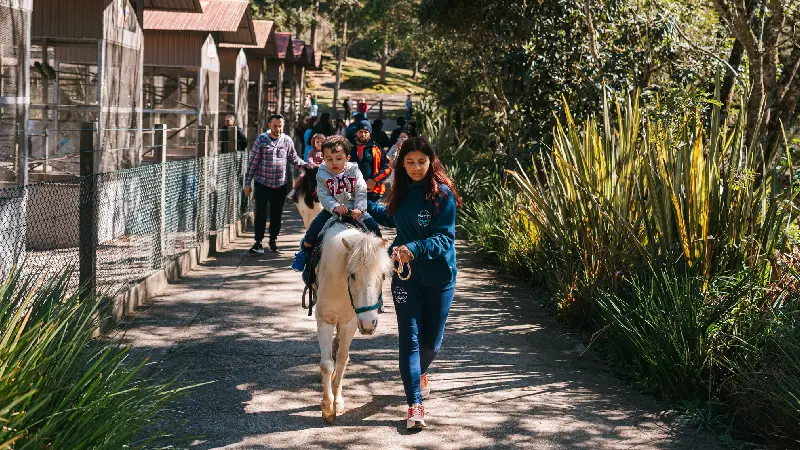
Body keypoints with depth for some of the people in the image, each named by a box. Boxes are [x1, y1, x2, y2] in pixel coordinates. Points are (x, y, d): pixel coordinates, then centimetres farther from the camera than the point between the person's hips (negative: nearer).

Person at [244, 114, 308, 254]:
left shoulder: (287, 140, 3)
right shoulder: (261, 140, -5)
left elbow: (294, 159, 11)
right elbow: (253, 162, -3)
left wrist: (307, 165, -6)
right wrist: (247, 183, -4)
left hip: (280, 184, 3)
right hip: (262, 183, -3)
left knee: (277, 214, 10)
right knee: (260, 213, -7)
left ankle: (273, 240, 25)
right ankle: (258, 242, -3)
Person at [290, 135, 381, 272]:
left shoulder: (354, 170, -8)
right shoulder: (322, 174, -9)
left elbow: (361, 192, -11)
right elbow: (323, 196, -14)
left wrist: (359, 209, -27)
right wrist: (335, 207, -31)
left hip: (354, 210, 0)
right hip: (331, 210, 0)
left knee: (374, 229, -13)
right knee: (312, 232, -15)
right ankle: (304, 252, 11)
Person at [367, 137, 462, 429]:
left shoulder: (443, 194, -13)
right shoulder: (402, 191, 3)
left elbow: (444, 237, -20)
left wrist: (414, 249, -35)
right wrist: (364, 207, 16)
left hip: (438, 276, -3)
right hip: (405, 274, 3)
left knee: (431, 340, 12)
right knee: (409, 338, -5)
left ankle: (419, 373, 45)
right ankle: (415, 405, -5)